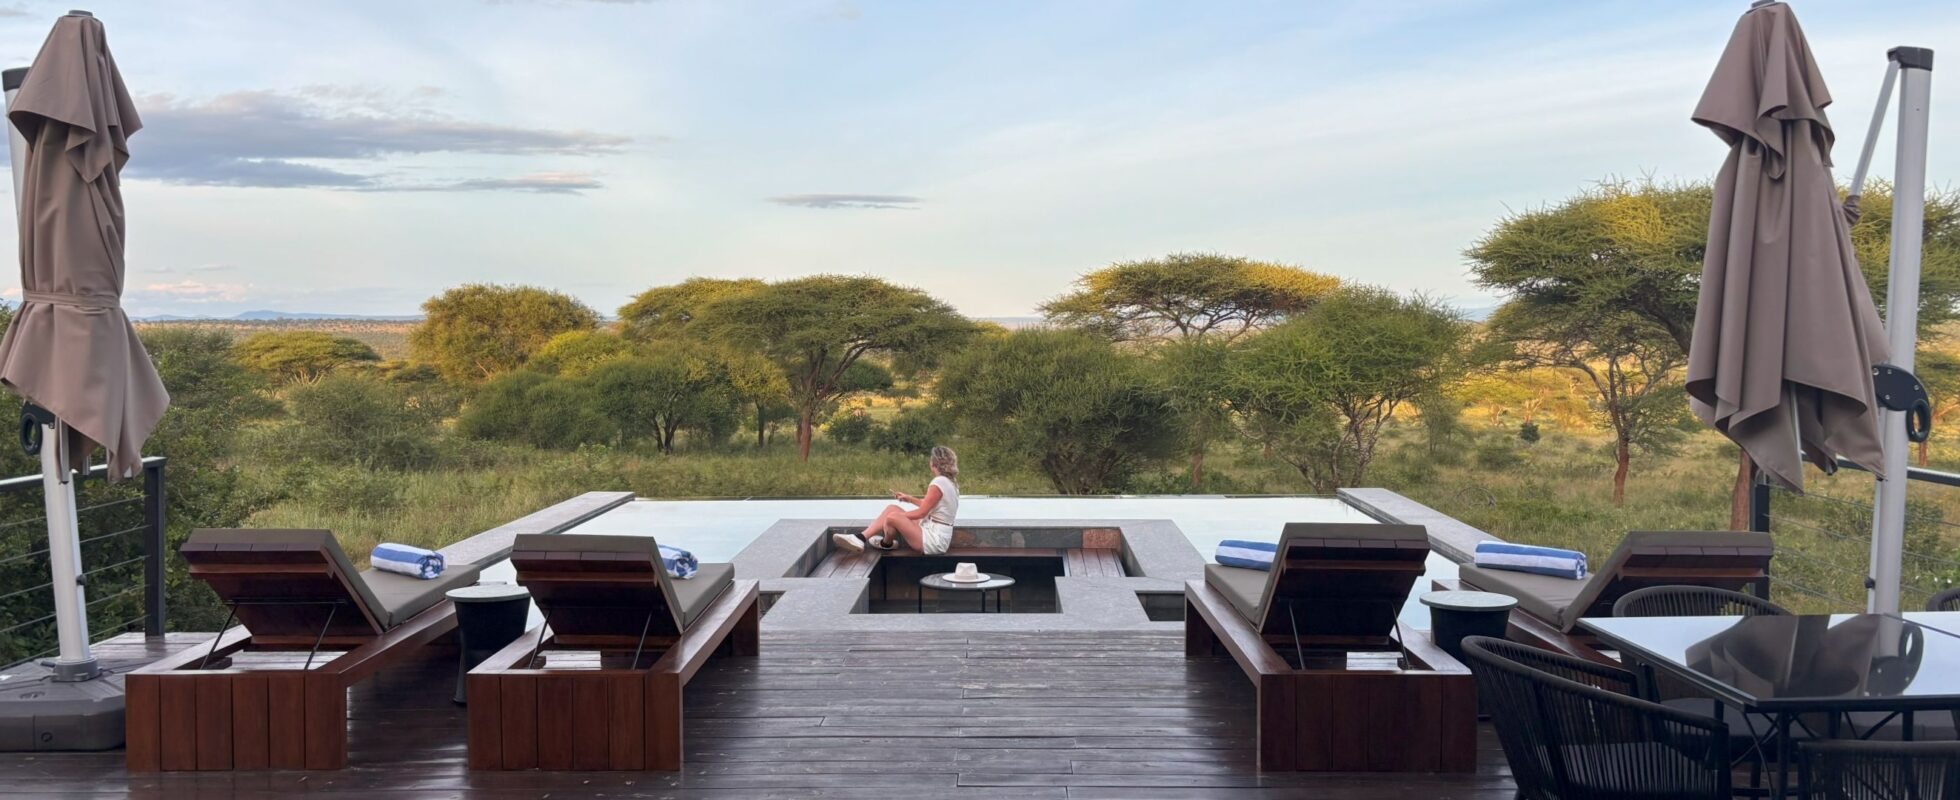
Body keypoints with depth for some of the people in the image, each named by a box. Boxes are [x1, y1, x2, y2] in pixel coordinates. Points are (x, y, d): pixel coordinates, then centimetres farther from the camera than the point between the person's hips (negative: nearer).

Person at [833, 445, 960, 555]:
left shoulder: (939, 483, -19)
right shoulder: (950, 482, 11)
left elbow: (921, 512, -16)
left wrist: (899, 515, -4)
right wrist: (909, 499, 19)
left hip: (934, 540, -10)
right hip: (938, 535, 10)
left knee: (892, 517, -23)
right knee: (892, 508, 9)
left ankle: (886, 544, 10)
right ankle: (860, 538, 0)